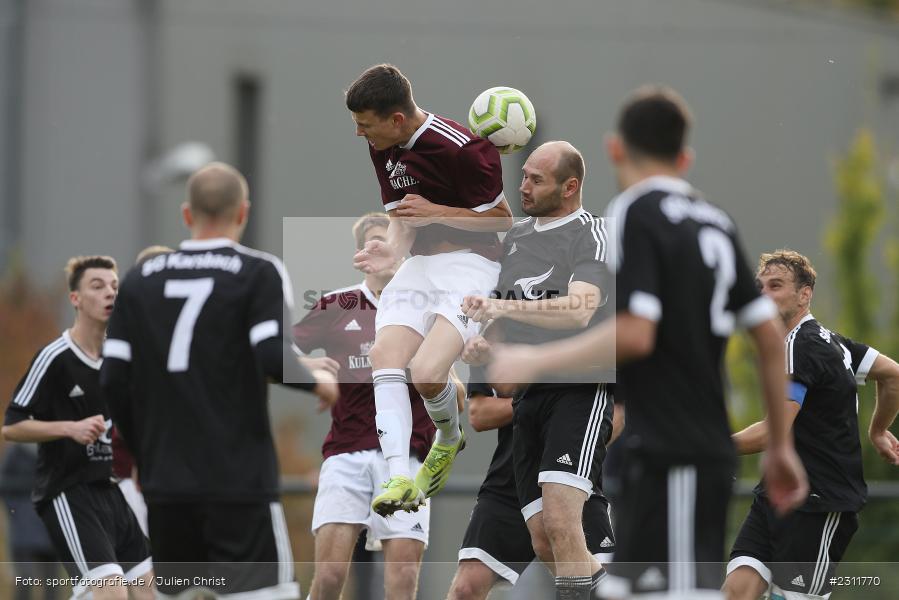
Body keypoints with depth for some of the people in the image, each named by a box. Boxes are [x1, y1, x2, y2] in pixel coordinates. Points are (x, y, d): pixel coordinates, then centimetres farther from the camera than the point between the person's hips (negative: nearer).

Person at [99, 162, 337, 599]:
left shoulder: (140, 280, 10)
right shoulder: (258, 273, -3)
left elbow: (114, 380, 6)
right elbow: (275, 359, -15)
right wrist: (319, 382, 6)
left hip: (165, 484, 5)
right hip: (240, 482, -5)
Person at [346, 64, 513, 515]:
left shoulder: (460, 148, -18)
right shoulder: (383, 148, 7)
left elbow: (502, 220, -10)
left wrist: (435, 212, -17)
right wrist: (391, 248, -10)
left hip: (470, 263, -7)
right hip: (421, 262, 7)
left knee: (427, 372, -24)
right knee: (384, 356, -18)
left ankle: (449, 439, 11)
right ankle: (399, 478, -24)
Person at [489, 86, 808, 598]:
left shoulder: (636, 215, -8)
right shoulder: (715, 223, 14)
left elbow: (634, 335, -19)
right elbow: (771, 338, 14)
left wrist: (536, 361, -10)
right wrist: (781, 446, 21)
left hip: (674, 458, -8)